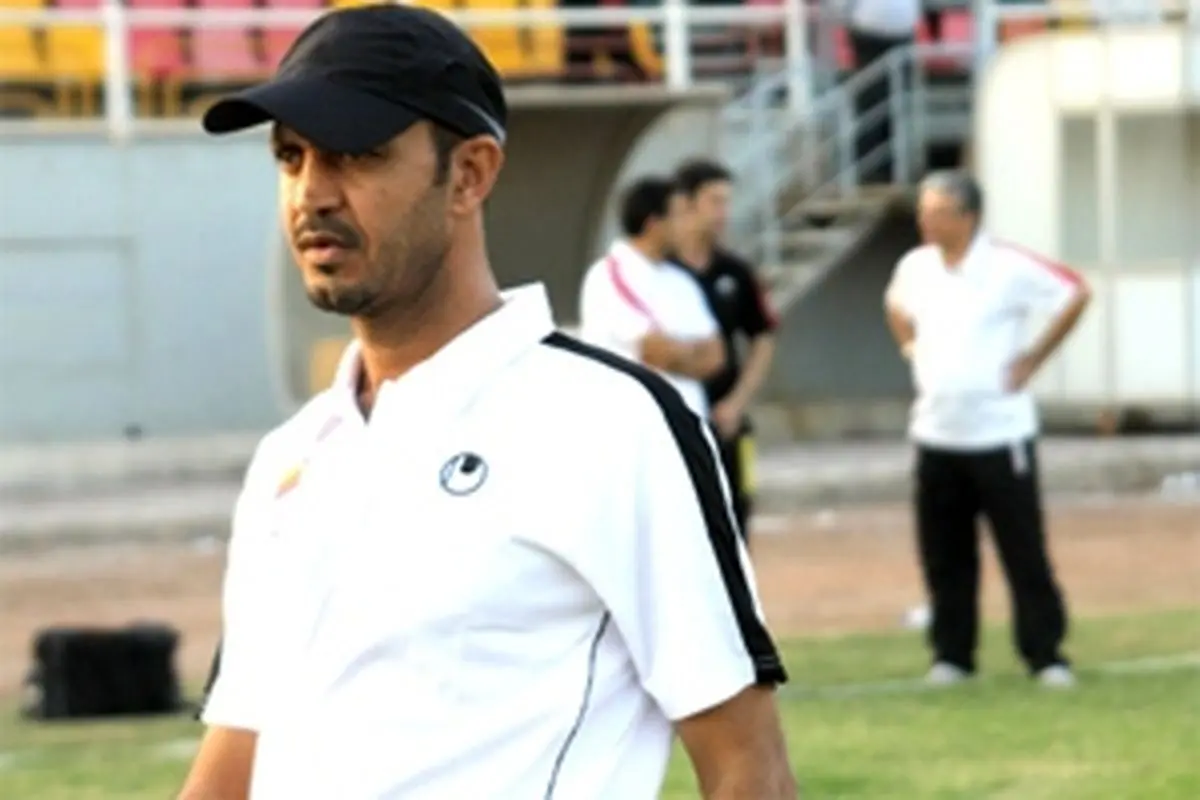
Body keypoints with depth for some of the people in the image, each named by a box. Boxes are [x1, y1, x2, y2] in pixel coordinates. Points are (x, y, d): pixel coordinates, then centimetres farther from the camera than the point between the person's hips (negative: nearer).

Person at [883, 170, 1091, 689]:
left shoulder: (1010, 269, -13)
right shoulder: (915, 267, 4)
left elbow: (1074, 295, -7)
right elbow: (896, 304, 26)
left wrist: (1034, 358, -7)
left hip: (1000, 434, -5)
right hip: (936, 433, 5)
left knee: (1024, 550, -2)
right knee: (944, 556, 6)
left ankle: (1045, 653, 5)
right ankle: (951, 654, 15)